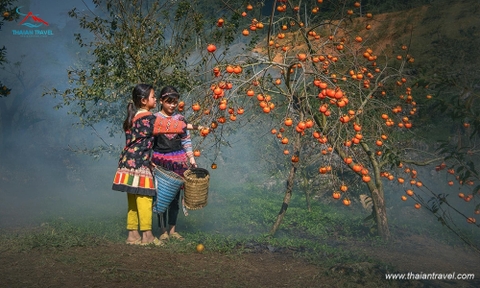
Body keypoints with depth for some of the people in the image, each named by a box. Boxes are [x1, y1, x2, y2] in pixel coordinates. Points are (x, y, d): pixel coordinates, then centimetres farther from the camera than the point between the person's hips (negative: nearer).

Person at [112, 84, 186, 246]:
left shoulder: (133, 117, 17)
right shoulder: (148, 118, -11)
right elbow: (168, 126, -9)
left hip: (128, 163, 9)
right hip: (139, 165, -9)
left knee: (133, 201, 11)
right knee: (144, 199, -4)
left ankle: (132, 234, 16)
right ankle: (147, 235, -1)